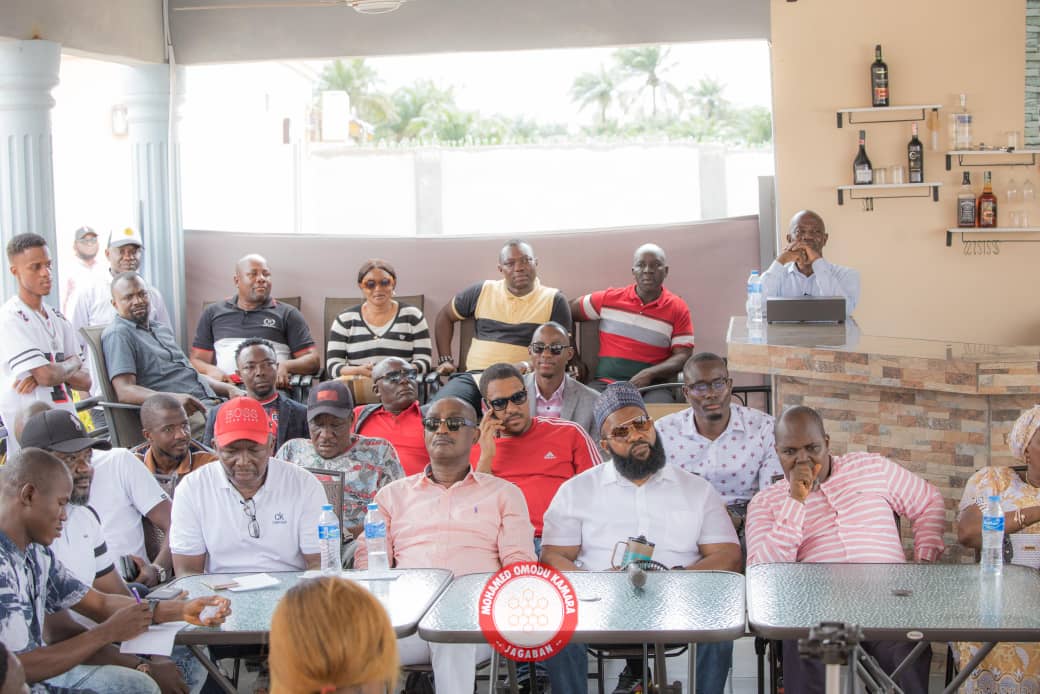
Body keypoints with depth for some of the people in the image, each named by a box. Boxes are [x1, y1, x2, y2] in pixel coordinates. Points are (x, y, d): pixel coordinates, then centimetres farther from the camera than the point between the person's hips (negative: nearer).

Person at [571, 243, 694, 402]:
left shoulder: (678, 309, 7)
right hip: (606, 381, 1)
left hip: (652, 386, -1)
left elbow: (683, 356, 1)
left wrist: (649, 374, -16)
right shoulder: (609, 298, 10)